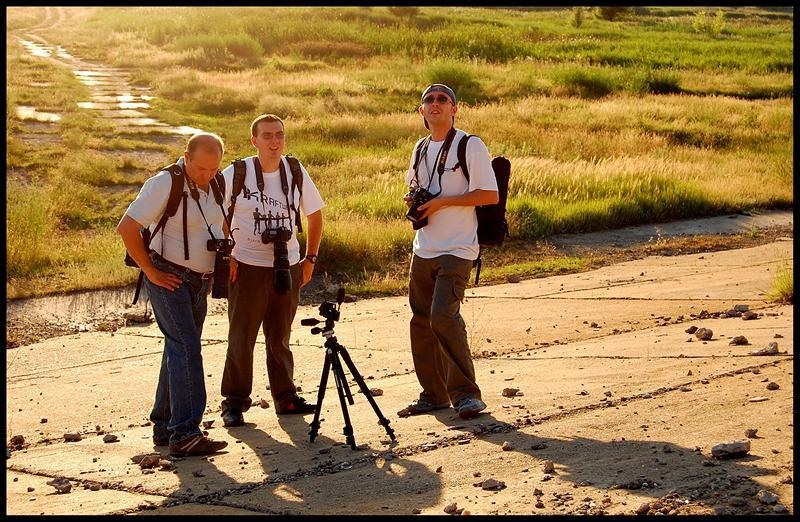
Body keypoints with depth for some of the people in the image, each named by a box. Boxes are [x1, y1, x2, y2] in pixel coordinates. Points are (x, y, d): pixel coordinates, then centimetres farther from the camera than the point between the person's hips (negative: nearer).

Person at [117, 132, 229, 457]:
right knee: (186, 348, -17)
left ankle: (163, 426, 22)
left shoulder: (215, 185, 6)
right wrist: (151, 271, -16)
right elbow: (126, 228, -19)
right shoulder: (165, 184, -17)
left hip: (199, 281, 8)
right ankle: (185, 434, -19)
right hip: (169, 279, -8)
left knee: (180, 350, 12)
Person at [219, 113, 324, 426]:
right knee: (241, 337, 0)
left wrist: (310, 259, 9)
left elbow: (314, 215, 13)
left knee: (280, 336, 11)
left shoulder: (296, 172, 2)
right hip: (247, 267, -3)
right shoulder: (235, 174, -8)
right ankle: (234, 401, 8)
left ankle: (285, 396, 21)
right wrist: (224, 255, -7)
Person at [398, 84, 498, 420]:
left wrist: (442, 202, -17)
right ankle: (433, 394, 19)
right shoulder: (421, 148, 15)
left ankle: (465, 393, -8)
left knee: (443, 315, -19)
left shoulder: (471, 146, -7)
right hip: (423, 250, 7)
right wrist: (412, 199, 6)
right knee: (421, 320, 8)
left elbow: (490, 195, -13)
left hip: (456, 250, -7)